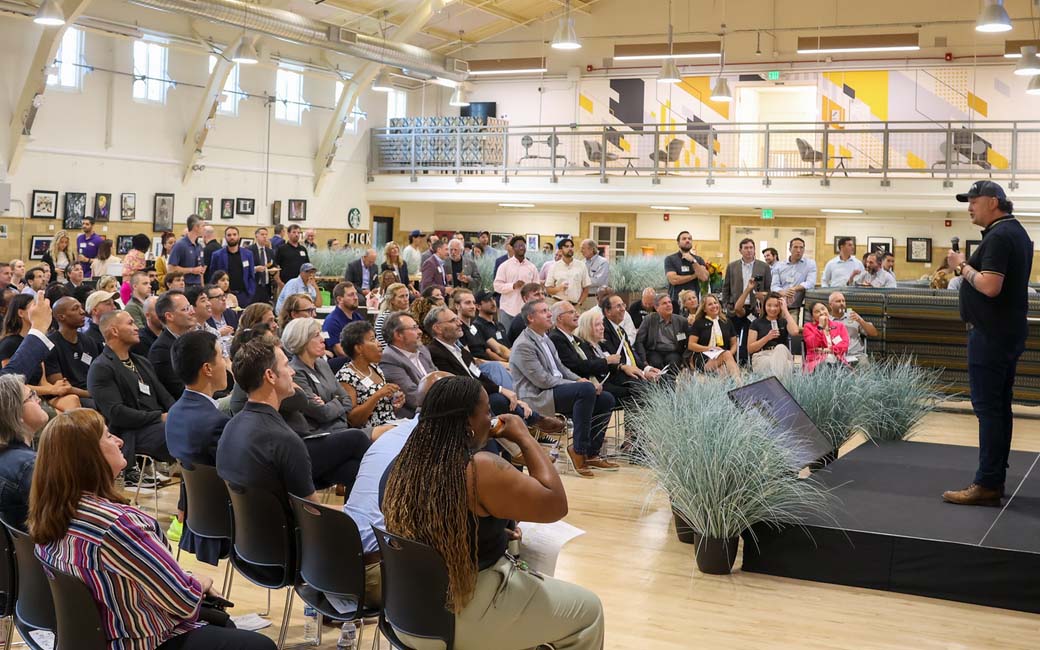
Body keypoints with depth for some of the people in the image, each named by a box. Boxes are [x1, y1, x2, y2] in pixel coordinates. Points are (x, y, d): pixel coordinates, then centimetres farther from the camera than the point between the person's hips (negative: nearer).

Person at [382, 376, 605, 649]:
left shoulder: (408, 462, -2)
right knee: (587, 609, 10)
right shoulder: (482, 470, -25)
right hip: (464, 620, -8)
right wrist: (524, 438, -11)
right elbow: (556, 505, -16)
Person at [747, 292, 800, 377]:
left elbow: (795, 332, -8)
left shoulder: (784, 322, 18)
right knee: (771, 363, -38)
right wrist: (767, 338, -8)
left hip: (782, 358, 1)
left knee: (781, 347, -35)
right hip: (761, 357, -1)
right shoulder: (757, 323, 15)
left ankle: (781, 378, -48)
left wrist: (785, 310, 0)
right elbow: (750, 349, 7)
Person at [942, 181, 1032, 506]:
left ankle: (987, 484, -7)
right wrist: (967, 267, 13)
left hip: (991, 333, -11)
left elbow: (990, 286, -26)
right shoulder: (1016, 232, 16)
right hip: (1009, 331, 11)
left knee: (988, 408, -9)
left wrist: (963, 266, -12)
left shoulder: (998, 237, -17)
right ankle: (996, 477, 20)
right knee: (1000, 406, 13)